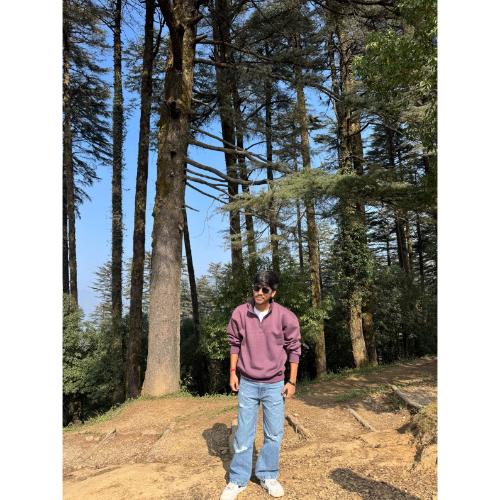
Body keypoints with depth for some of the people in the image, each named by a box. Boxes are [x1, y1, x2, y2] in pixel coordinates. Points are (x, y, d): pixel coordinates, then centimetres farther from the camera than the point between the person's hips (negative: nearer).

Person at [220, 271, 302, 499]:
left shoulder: (285, 316, -12)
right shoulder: (240, 313, -9)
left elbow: (293, 348, -3)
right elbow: (234, 343, 4)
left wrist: (292, 381, -2)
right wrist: (232, 372, 2)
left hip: (274, 385, 0)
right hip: (247, 384, 0)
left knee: (274, 434, 10)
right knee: (243, 434, 9)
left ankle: (268, 476, 31)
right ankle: (237, 480, 25)